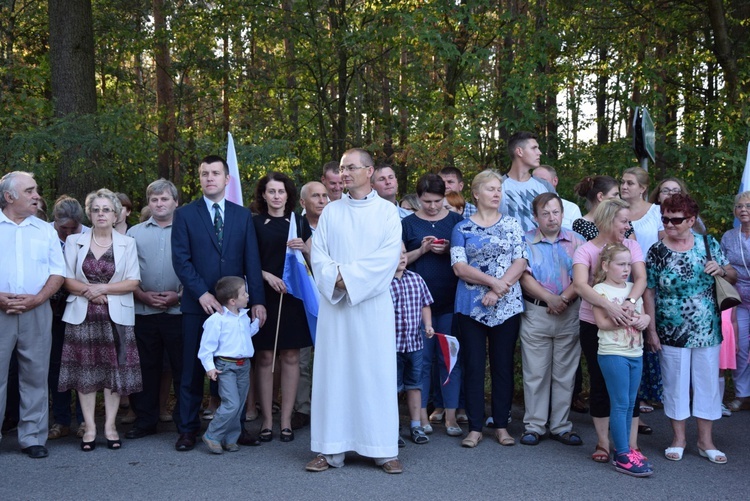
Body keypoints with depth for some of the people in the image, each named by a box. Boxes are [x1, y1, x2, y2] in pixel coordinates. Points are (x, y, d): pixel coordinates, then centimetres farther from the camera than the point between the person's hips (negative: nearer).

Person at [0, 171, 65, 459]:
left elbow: (58, 272, 7)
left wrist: (36, 299, -9)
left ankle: (32, 437, 12)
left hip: (36, 312, 2)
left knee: (35, 376, 4)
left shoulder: (45, 230, 12)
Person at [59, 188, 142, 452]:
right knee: (85, 371, 0)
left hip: (116, 316, 0)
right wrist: (89, 292, -14)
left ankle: (110, 426, 8)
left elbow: (133, 282, -2)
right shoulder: (74, 242, 7)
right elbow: (67, 279, 2)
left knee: (115, 370, 0)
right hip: (82, 315, 1)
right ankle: (89, 427, 7)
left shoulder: (127, 243, 4)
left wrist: (103, 288, -13)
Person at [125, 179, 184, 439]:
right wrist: (141, 295, -7)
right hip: (143, 312, 2)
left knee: (182, 367, 2)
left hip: (178, 311, -2)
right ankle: (145, 420, 17)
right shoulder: (134, 233, 11)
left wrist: (179, 295, -10)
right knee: (146, 368, 7)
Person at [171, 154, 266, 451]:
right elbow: (181, 260, -4)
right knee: (193, 370, 4)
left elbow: (251, 261, 6)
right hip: (198, 305, -2)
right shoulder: (185, 215, 4)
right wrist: (202, 294, -15)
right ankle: (188, 429, 14)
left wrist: (257, 300, -3)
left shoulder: (242, 216, 10)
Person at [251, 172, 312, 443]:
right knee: (264, 357, -1)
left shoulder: (299, 222, 11)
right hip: (264, 295, -1)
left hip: (293, 294, 1)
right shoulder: (255, 223, 5)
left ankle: (286, 420, 9)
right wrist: (268, 275, -12)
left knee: (290, 356, 2)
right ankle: (267, 420, 6)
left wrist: (304, 248, -9)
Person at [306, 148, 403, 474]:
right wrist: (335, 279, -14)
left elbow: (388, 255, -8)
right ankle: (332, 449, 7)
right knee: (333, 371, 2)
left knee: (376, 372, -1)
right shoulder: (331, 212, 12)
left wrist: (348, 275, -14)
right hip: (334, 303, 2)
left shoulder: (386, 211, 4)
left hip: (372, 303, -2)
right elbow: (318, 253, 4)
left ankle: (384, 449, 6)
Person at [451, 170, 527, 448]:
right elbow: (459, 267, -5)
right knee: (473, 366, 2)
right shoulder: (462, 229, 5)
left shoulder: (512, 225, 7)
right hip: (471, 307, -1)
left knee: (503, 366, 5)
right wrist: (493, 281, -15)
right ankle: (475, 427, 9)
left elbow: (520, 262, -2)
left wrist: (497, 292, -13)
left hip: (507, 306, 1)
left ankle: (501, 425, 15)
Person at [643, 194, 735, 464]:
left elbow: (733, 277, 7)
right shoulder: (656, 251, -3)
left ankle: (706, 441, 22)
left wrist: (721, 270, -16)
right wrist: (651, 330, -4)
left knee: (708, 383, 8)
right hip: (671, 333, -1)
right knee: (675, 384, 7)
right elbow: (649, 292, -1)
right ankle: (678, 439, 23)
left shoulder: (709, 245, 0)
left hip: (707, 332, 1)